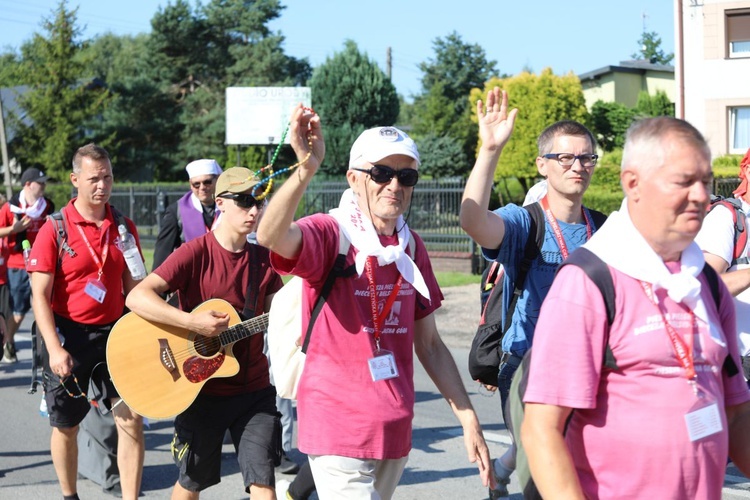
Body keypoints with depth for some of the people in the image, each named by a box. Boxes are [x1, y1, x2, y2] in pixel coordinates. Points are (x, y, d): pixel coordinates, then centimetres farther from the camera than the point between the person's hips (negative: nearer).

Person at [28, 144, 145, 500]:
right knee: (66, 425, 10)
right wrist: (55, 349, -19)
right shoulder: (55, 229, -8)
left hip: (115, 331, 3)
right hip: (70, 336, -3)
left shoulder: (124, 227, 5)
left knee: (131, 418, -6)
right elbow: (40, 295, -10)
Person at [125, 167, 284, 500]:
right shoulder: (196, 253, -13)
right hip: (202, 390, -3)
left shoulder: (263, 260, 3)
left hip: (254, 389, 3)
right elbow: (137, 297, -23)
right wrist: (192, 322, -31)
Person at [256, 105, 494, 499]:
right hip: (339, 430, -6)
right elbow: (270, 236, -34)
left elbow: (429, 344, 13)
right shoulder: (329, 233, -10)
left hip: (395, 430, 7)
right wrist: (307, 167, -48)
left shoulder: (411, 246, 9)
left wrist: (468, 419, 9)